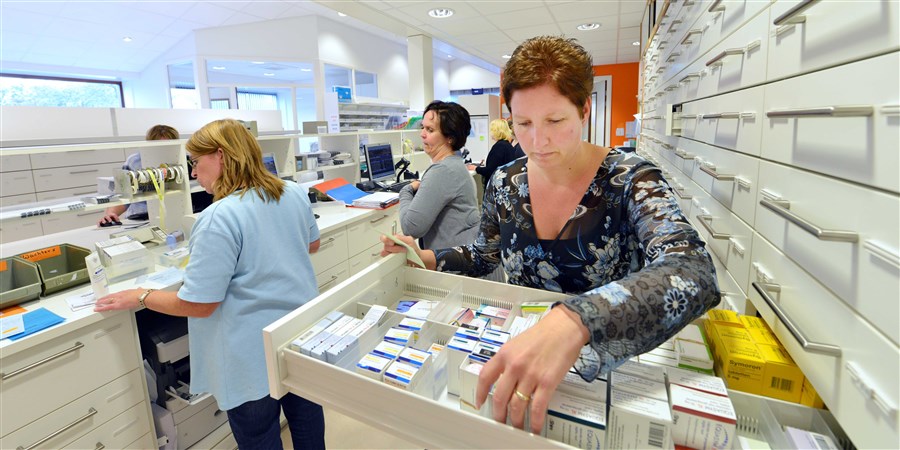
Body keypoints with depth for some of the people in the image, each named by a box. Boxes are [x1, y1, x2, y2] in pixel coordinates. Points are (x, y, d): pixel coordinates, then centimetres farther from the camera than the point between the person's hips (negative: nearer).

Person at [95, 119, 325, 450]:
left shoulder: (220, 218, -24)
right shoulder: (295, 193, -3)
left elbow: (198, 305, -19)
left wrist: (139, 297, -2)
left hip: (254, 354, -6)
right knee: (305, 412, 26)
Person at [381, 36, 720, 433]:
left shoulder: (630, 180, -16)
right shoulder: (504, 184, -5)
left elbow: (694, 272, -33)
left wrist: (574, 320, -50)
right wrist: (427, 258, -8)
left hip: (610, 370, -1)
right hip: (517, 362, 2)